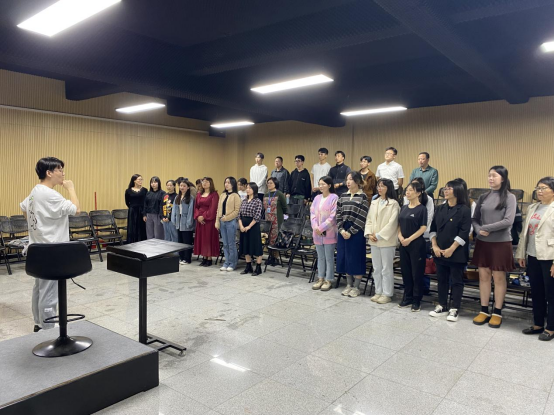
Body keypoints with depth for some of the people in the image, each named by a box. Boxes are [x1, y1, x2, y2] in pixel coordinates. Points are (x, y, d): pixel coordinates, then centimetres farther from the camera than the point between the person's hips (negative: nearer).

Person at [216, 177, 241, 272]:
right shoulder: (223, 195, 13)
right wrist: (217, 221, 5)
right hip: (222, 222, 6)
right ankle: (226, 262, 19)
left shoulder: (235, 196, -6)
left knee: (231, 244, 1)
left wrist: (226, 218, -16)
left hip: (231, 222, -6)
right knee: (225, 244, 11)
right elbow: (219, 209, 12)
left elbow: (237, 210, -11)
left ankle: (232, 263, 12)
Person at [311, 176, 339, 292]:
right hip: (317, 233, 6)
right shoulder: (317, 198, 11)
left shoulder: (334, 198, -8)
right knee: (320, 257, 13)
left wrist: (321, 228, -15)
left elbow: (333, 216, -13)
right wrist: (315, 227, -9)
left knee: (329, 257, 2)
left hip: (329, 233, -6)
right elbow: (312, 213, 7)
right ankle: (321, 279, 22)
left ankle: (329, 280, 12)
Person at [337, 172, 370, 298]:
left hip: (356, 232, -5)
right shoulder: (343, 196, 9)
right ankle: (349, 285, 22)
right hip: (343, 231, 6)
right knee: (345, 258, 9)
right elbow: (338, 214, 7)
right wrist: (341, 230, -6)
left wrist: (351, 231, -15)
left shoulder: (363, 197, -7)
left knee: (356, 258, 0)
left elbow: (362, 218, -12)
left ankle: (356, 287, 12)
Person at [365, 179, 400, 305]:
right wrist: (369, 234, -4)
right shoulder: (374, 203, 12)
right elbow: (369, 220, 11)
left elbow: (392, 223, -14)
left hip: (387, 241, -6)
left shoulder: (393, 203, -7)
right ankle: (378, 292, 24)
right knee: (376, 268, 13)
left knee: (387, 269, 2)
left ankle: (387, 294, 12)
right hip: (374, 241, 6)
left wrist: (379, 235, -15)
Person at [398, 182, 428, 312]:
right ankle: (407, 298, 23)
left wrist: (409, 239, -17)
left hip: (417, 244, -6)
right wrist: (400, 236, -5)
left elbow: (423, 228, -13)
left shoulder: (422, 209, -8)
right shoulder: (404, 208, 10)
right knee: (405, 272, 11)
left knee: (417, 273, 2)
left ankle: (417, 301, 13)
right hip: (403, 244, 6)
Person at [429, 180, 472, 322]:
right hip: (440, 251, 6)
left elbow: (464, 233, -15)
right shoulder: (440, 209, 9)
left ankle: (455, 309, 14)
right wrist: (435, 246, -3)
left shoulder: (464, 209, -9)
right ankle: (442, 306, 24)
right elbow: (433, 228, 9)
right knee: (442, 279, 13)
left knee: (456, 281, 4)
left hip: (457, 253, -6)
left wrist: (451, 249, -17)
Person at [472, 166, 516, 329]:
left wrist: (486, 228, -13)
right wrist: (479, 230, -12)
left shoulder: (509, 197, -4)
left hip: (501, 243, -4)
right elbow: (475, 219, 8)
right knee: (484, 276, 8)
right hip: (482, 242, 4)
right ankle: (484, 311, 19)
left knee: (499, 278, 5)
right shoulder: (483, 197, 7)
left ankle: (497, 313, 17)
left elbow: (508, 221, -14)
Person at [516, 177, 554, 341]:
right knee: (536, 293, 14)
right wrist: (521, 254, 14)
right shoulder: (533, 208, 13)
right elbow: (525, 232, 16)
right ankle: (538, 324, 26)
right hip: (533, 257, 7)